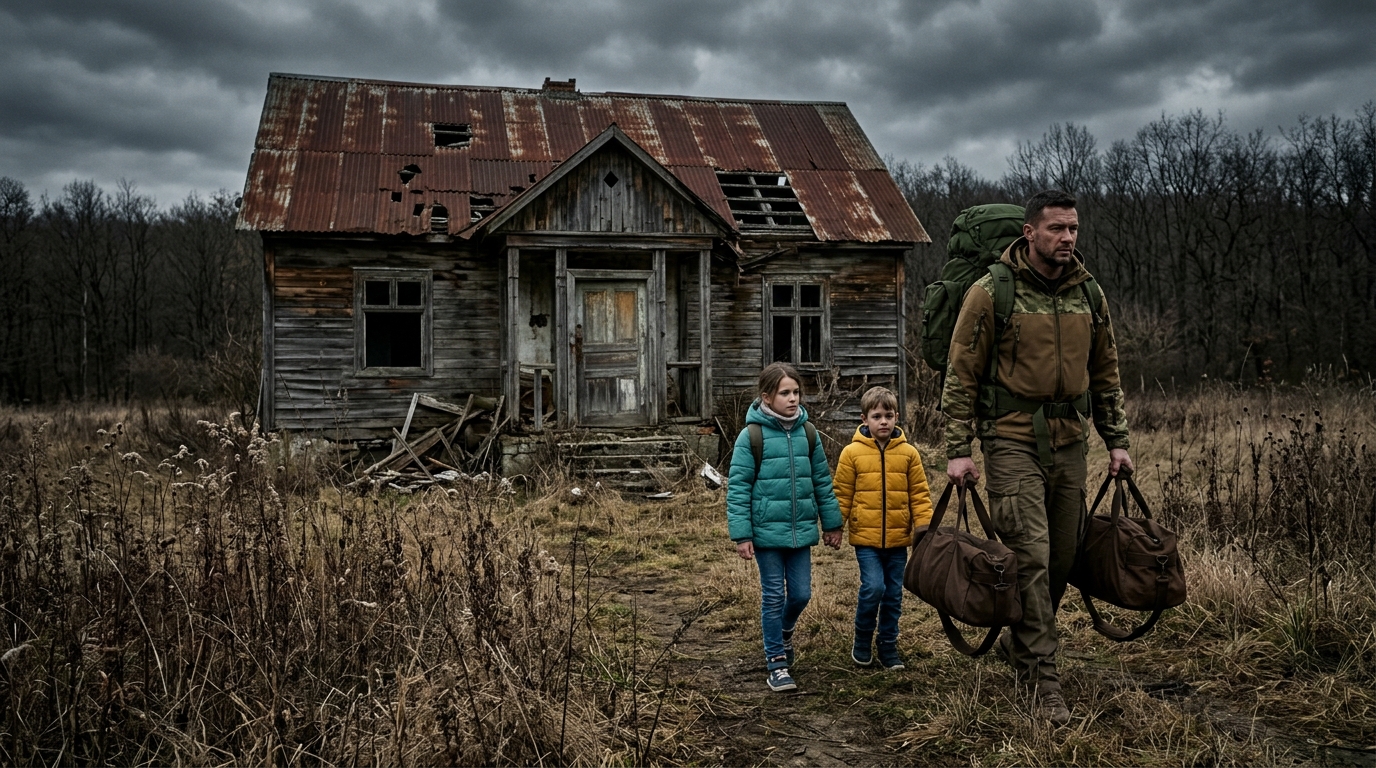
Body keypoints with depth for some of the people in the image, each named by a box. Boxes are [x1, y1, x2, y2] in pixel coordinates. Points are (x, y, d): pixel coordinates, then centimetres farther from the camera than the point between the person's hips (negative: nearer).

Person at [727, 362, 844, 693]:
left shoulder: (808, 434, 4)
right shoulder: (752, 436, -10)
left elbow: (822, 481, 11)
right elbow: (738, 488, -9)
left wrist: (832, 523, 12)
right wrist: (741, 534, -12)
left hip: (801, 531, 4)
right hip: (767, 532, -4)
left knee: (801, 594, 10)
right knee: (774, 596, 3)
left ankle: (784, 632, 41)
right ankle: (777, 664, 15)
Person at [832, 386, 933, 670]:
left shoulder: (908, 453, 1)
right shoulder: (852, 452, -3)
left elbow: (919, 495, 4)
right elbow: (842, 494, 1)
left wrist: (925, 528, -3)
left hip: (898, 539, 3)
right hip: (865, 537, -2)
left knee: (893, 595, 10)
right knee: (873, 587, -13)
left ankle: (888, 647, 26)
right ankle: (862, 641, 10)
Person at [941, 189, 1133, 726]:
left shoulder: (1088, 293, 9)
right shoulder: (991, 292, -7)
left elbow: (1105, 372, 17)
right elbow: (961, 376, -6)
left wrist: (1117, 440, 13)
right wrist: (958, 450, -11)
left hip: (1070, 441, 6)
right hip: (1013, 442, -5)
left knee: (1063, 556, 12)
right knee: (1031, 556, -9)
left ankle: (1020, 643, 34)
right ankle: (1043, 675, 1)